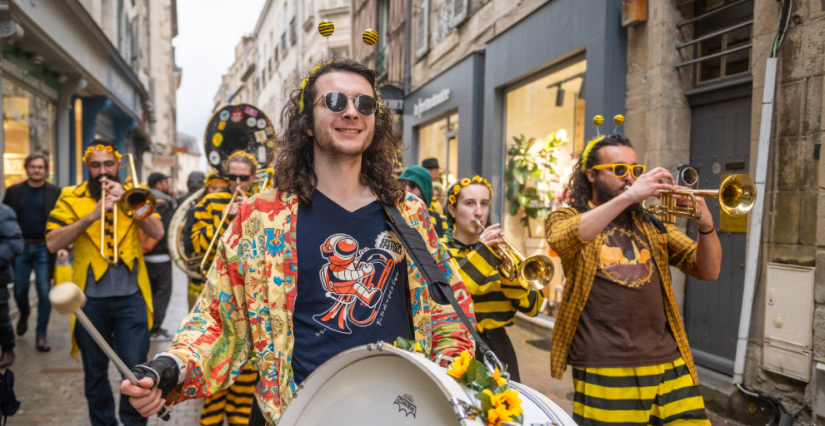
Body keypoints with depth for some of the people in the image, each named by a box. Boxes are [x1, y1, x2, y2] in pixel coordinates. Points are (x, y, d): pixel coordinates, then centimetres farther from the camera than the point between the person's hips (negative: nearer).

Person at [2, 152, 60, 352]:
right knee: (20, 290, 10)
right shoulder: (13, 191, 5)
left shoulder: (55, 193, -1)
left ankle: (41, 333, 9)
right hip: (20, 247, 2)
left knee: (44, 291, -3)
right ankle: (24, 314, 43)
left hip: (44, 248, -2)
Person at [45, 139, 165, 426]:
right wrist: (91, 215, -18)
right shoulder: (72, 198, 3)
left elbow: (158, 232, -7)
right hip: (91, 298, 1)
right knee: (95, 372, 13)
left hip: (130, 296, 0)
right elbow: (52, 243, -8)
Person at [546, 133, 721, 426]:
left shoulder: (651, 225, 15)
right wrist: (629, 196, -24)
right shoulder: (566, 217, 4)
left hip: (669, 363, 4)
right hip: (605, 369, -4)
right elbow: (562, 239, -21)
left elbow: (708, 271, 11)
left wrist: (706, 227, -9)